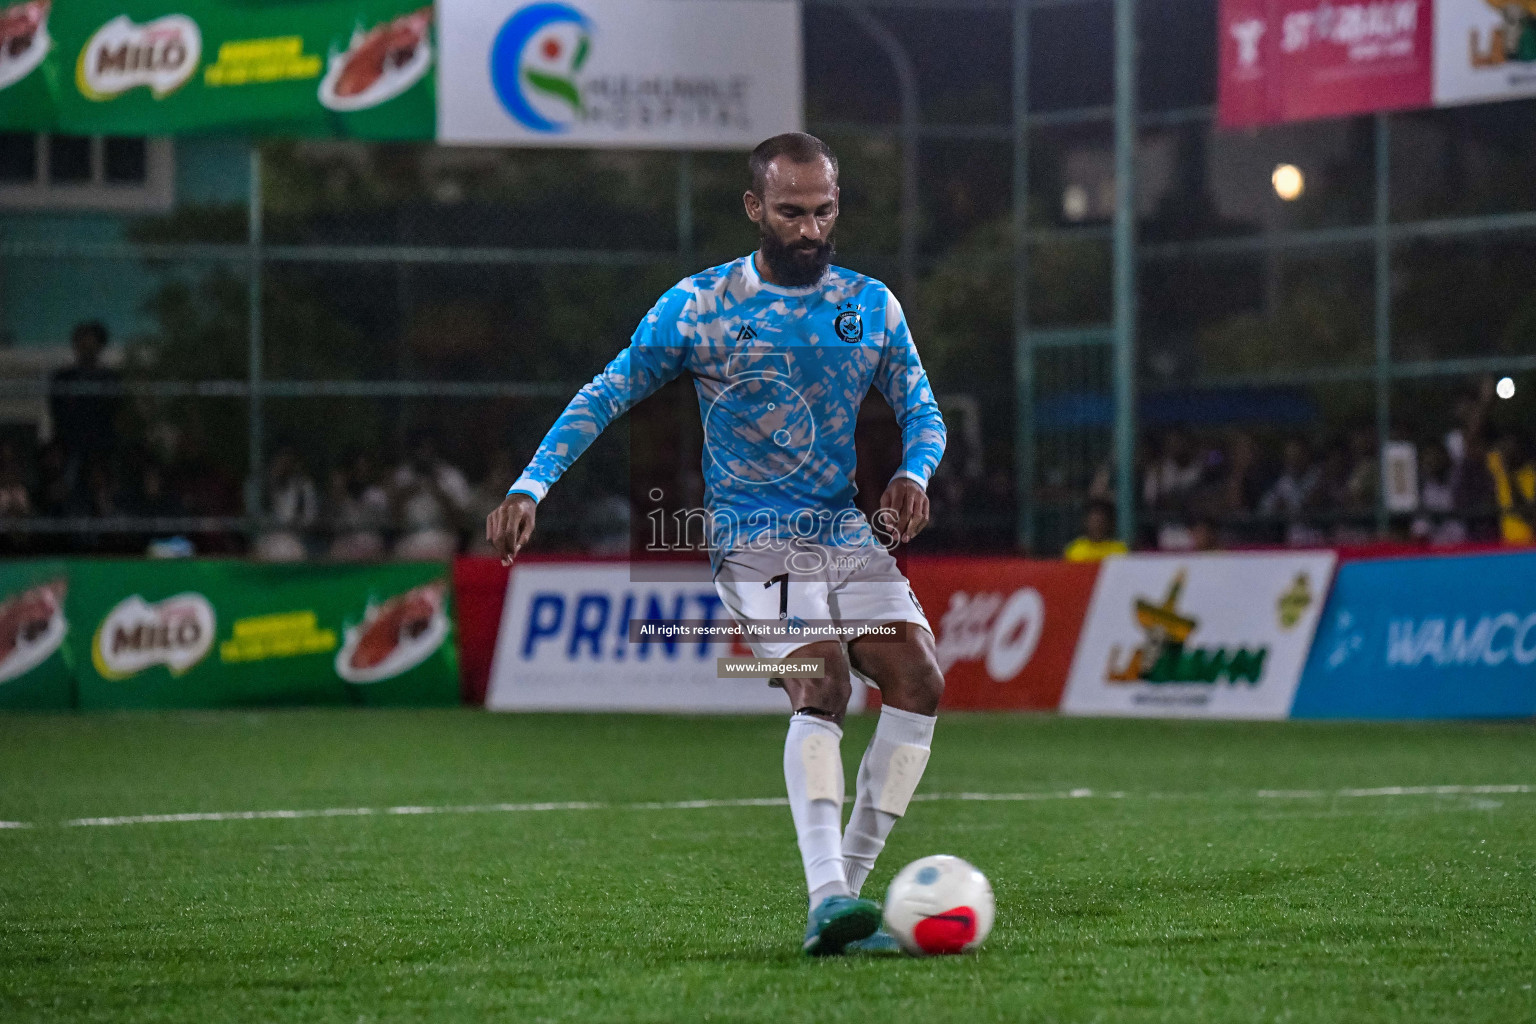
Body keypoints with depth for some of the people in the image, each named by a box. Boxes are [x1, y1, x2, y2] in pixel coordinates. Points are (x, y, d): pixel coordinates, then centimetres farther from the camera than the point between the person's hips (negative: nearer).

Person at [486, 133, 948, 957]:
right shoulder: (697, 306, -4)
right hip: (755, 540, -5)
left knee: (919, 681, -10)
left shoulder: (870, 305, 7)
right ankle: (826, 905, -36)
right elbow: (606, 397, 1)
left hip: (847, 533, 5)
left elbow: (921, 410, 13)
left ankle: (850, 880, 2)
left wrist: (912, 474, -10)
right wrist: (529, 488, -9)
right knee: (822, 687, -25)